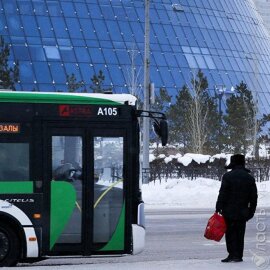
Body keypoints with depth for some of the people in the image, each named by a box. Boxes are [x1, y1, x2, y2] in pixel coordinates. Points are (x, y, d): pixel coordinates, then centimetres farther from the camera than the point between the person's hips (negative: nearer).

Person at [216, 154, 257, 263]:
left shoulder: (228, 176, -7)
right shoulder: (250, 178, 7)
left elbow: (223, 194, -10)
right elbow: (254, 197, 9)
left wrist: (218, 208, -5)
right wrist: (251, 212, 16)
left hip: (229, 211, -4)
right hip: (242, 212, 4)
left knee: (230, 233, -1)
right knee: (240, 234, 10)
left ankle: (232, 254, -8)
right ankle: (239, 256, 10)